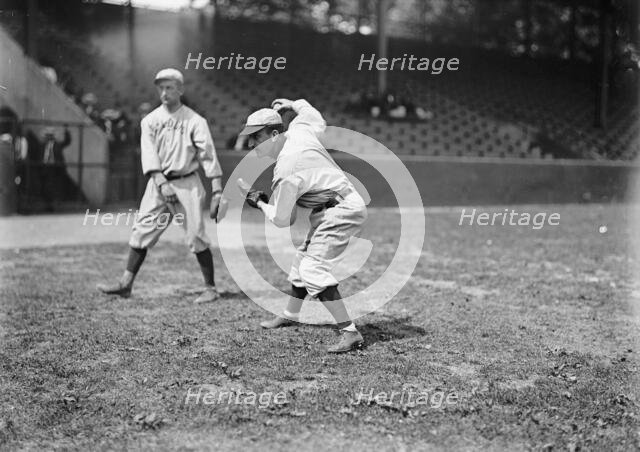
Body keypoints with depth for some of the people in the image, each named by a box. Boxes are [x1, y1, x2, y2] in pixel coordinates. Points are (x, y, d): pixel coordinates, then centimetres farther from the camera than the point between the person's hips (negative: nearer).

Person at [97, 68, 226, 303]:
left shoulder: (195, 120, -1)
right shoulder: (150, 120, 7)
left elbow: (208, 154, -7)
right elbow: (149, 153, -5)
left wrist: (217, 190, -16)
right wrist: (161, 183, -19)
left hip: (187, 183, -3)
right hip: (158, 182, 3)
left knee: (196, 236, -5)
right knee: (141, 232, 0)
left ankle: (210, 288, 4)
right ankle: (126, 283, 6)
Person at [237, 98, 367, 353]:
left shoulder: (286, 171, -24)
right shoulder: (298, 129, 0)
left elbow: (282, 220, -19)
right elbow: (318, 120, 24)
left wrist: (256, 200, -4)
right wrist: (292, 104, 34)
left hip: (341, 211, -11)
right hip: (337, 209, 11)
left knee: (314, 269, -19)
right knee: (303, 259, 22)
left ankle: (350, 333, -23)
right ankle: (290, 315, 41)